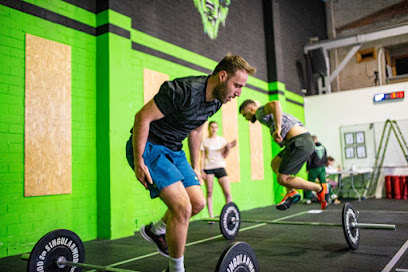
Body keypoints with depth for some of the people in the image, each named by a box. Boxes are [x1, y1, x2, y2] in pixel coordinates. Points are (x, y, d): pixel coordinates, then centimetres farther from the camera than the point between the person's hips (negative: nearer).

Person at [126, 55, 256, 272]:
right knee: (182, 207, -17)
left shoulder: (215, 100, 1)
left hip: (173, 150, 9)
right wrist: (138, 161, -20)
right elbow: (143, 117, -23)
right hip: (149, 147, -8)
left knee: (198, 203, 7)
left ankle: (154, 231, 32)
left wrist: (195, 166, 17)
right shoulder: (185, 91, -27)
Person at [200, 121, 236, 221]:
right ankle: (211, 216, 6)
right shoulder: (204, 141, 6)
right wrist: (202, 170, -3)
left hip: (220, 167, 1)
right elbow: (202, 157, 5)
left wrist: (228, 148, -11)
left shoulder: (222, 140, 10)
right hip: (208, 168, -1)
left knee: (227, 192, -7)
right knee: (209, 193, -1)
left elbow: (224, 156, 6)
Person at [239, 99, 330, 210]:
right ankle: (291, 193, 13)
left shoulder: (260, 112, 0)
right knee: (275, 163, 22)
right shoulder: (270, 115, 29)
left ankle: (320, 189, 4)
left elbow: (275, 104, -23)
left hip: (299, 143, -10)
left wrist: (278, 128, -31)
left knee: (282, 179, -3)